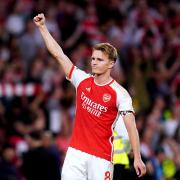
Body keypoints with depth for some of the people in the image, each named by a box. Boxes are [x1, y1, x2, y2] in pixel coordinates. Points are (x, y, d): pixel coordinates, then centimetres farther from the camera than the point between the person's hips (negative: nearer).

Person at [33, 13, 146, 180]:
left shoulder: (120, 93, -7)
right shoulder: (82, 80, 6)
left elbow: (131, 126, -11)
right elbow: (58, 53, 10)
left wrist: (137, 158, -18)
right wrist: (42, 27, 9)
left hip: (101, 156, -4)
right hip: (76, 152, 4)